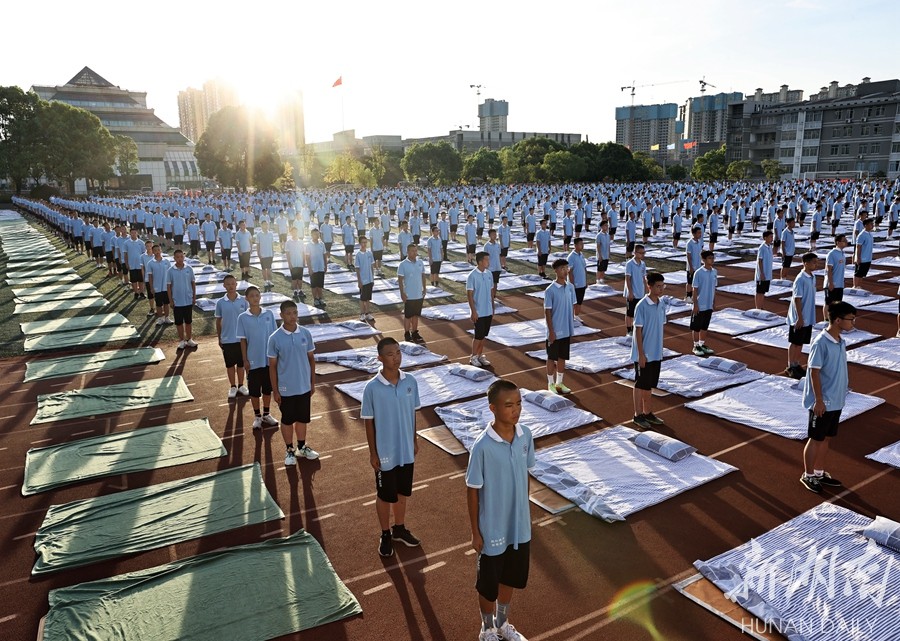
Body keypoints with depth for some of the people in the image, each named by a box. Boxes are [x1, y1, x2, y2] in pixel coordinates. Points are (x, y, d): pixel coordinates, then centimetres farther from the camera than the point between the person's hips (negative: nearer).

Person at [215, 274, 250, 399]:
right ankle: (232, 387, 25)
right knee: (230, 364, 11)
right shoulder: (220, 303, -6)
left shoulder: (243, 301, -6)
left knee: (241, 363, 12)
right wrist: (219, 338, 4)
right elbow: (218, 321, 3)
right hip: (227, 340, 0)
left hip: (241, 338, 0)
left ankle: (241, 385, 28)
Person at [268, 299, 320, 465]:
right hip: (286, 388, -2)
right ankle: (289, 450, 29)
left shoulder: (305, 333, -5)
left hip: (304, 386, 3)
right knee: (287, 420, 12)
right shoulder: (275, 338, -12)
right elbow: (272, 366, -6)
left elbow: (311, 358, 4)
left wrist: (313, 383, 5)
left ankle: (302, 447, 35)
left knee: (302, 418, 16)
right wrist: (275, 390, -6)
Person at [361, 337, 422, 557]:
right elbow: (369, 422, -11)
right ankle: (385, 535, 34)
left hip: (406, 451, 4)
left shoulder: (411, 382, -7)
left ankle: (399, 528, 42)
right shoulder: (372, 388, -19)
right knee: (385, 495, 14)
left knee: (402, 492, 21)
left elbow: (412, 414, 5)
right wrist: (373, 453, -8)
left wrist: (414, 441, 10)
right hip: (385, 453, -4)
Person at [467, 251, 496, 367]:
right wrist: (473, 311, -16)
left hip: (488, 311, 6)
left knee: (484, 335, 12)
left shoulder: (489, 274, 5)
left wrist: (492, 308, 12)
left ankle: (480, 356, 23)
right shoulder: (472, 276, -14)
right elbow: (469, 294, -13)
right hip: (478, 312, -6)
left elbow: (491, 292, 12)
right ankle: (473, 357, 14)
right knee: (479, 335, -1)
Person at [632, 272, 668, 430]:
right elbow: (638, 330, -16)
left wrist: (660, 349, 14)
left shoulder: (662, 305, 5)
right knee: (640, 384, 4)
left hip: (656, 353, 7)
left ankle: (647, 413, 28)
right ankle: (638, 415, 15)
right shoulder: (641, 306, -17)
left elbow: (660, 327, 13)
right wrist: (641, 354, -16)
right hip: (643, 354, -7)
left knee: (649, 384, 16)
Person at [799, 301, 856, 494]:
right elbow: (814, 372, -19)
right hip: (823, 403, -8)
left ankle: (819, 473, 30)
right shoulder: (821, 343, -20)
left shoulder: (840, 342, 5)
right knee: (816, 439, 4)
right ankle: (808, 475, 19)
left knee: (828, 438, 17)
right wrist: (819, 400, -18)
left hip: (836, 402, 8)